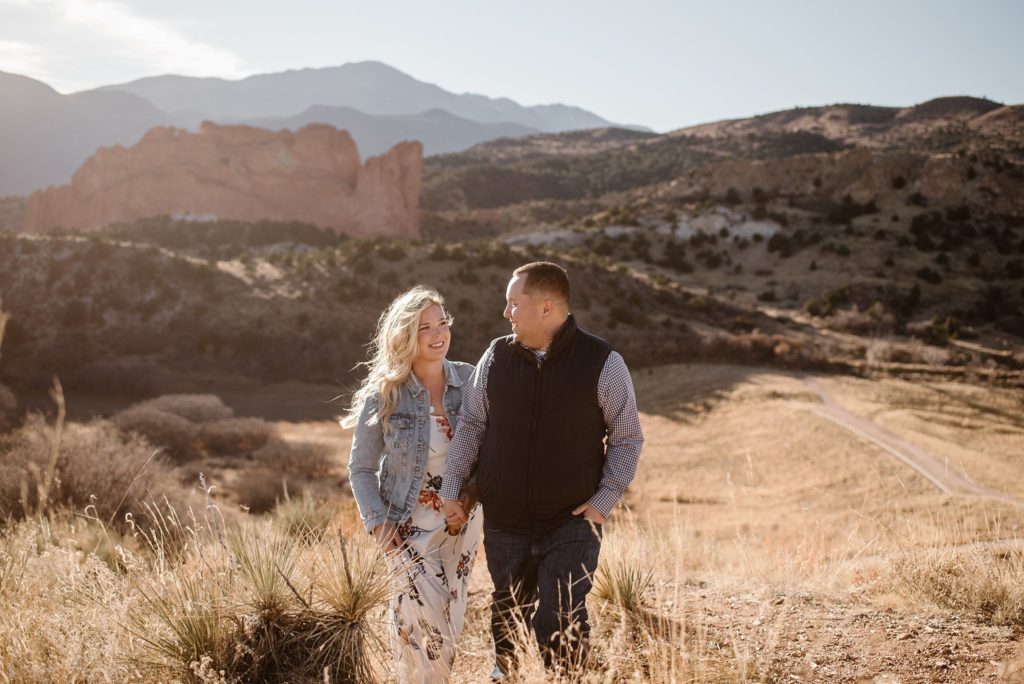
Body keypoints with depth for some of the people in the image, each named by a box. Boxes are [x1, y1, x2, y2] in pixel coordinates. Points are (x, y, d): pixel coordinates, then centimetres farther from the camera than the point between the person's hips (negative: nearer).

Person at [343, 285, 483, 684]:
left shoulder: (470, 380, -6)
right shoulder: (383, 394, -12)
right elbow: (361, 468, -3)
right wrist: (378, 523, -11)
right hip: (410, 522, -3)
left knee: (451, 619, 13)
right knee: (430, 620, -11)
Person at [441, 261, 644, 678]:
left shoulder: (602, 363, -8)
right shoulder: (496, 356, 0)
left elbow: (627, 438, -1)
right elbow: (471, 426, 7)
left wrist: (606, 498, -9)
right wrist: (451, 489, 3)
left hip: (572, 523, -3)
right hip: (504, 524, 3)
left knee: (561, 628, -9)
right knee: (508, 623, 17)